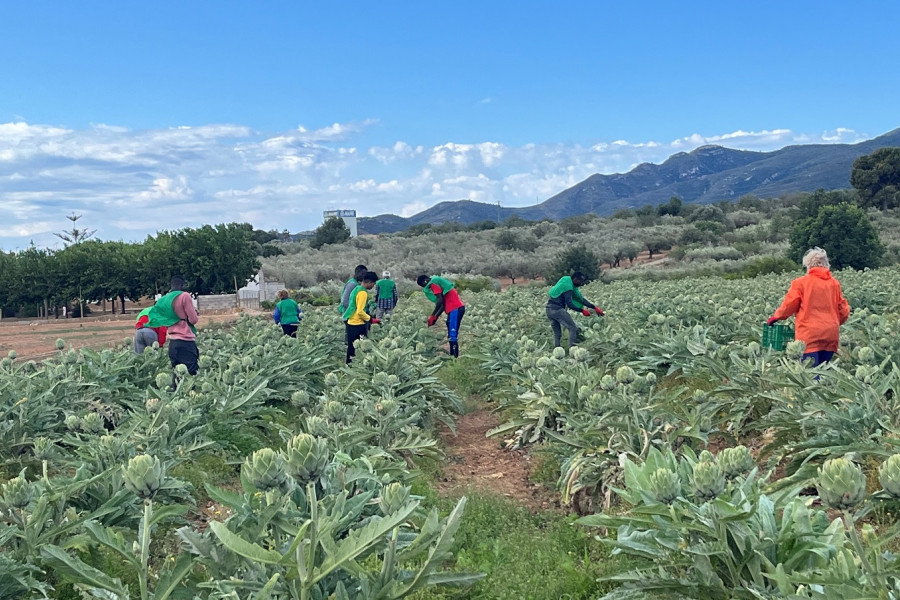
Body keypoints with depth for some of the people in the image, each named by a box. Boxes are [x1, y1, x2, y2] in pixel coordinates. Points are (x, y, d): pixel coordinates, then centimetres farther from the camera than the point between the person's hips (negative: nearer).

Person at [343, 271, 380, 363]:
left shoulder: (356, 289, 13)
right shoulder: (363, 292, -16)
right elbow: (360, 311, -21)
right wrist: (371, 320, -11)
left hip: (351, 323, 10)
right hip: (358, 325, -10)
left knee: (351, 347, 14)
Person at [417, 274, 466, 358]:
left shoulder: (433, 283, -5)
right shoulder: (438, 282, 24)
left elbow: (440, 301, -16)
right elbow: (444, 304, 19)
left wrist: (432, 316, -9)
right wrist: (435, 318, 13)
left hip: (455, 309, -10)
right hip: (456, 308, 10)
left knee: (453, 335, -12)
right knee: (451, 335, 13)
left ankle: (456, 356, -15)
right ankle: (452, 355, 15)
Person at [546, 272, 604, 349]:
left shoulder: (572, 286, 20)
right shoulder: (568, 286, -11)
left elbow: (580, 298, 19)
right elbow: (569, 304, -19)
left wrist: (594, 308, 15)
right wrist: (582, 310, -15)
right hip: (557, 309, -10)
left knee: (557, 333, 14)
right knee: (573, 328, -4)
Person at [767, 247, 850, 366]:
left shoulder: (800, 282, -4)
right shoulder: (834, 283, 8)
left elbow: (789, 305, -1)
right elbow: (844, 310, 12)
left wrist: (775, 317, 15)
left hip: (810, 335, -4)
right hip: (831, 334, 4)